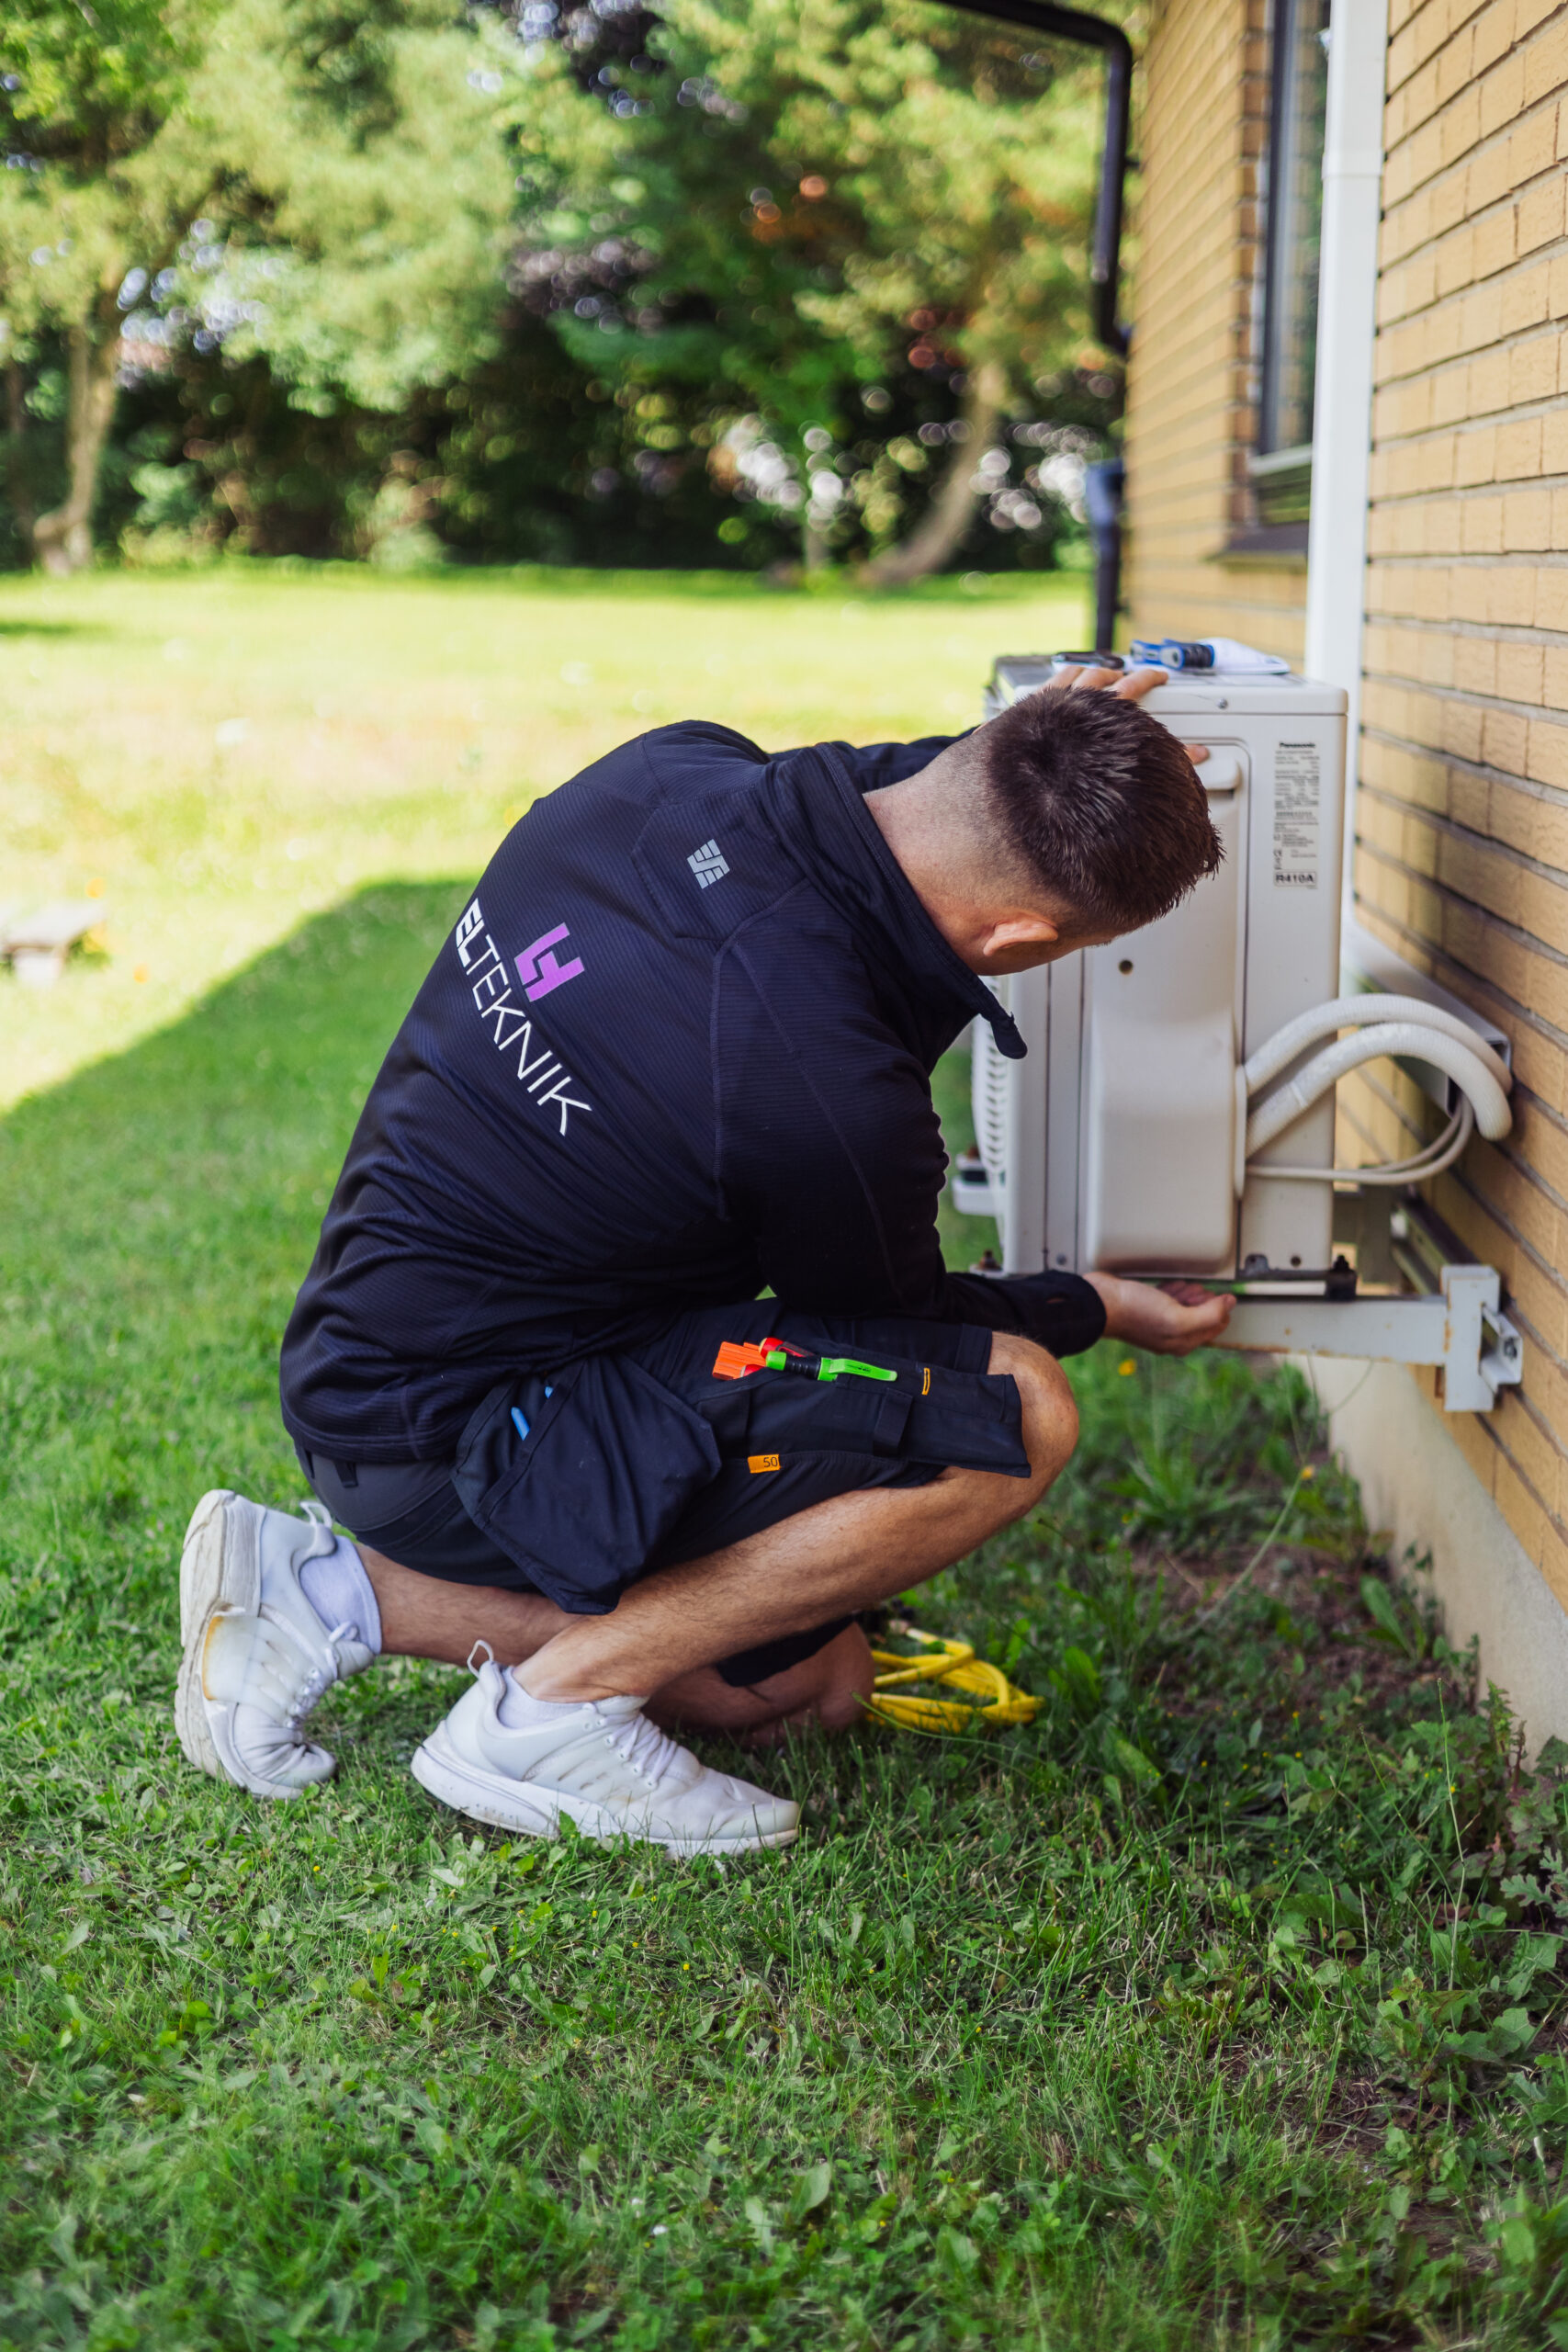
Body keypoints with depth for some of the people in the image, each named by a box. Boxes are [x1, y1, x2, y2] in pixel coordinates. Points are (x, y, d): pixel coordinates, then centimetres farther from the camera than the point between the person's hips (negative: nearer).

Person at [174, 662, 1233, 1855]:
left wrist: (1000, 750, 9)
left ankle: (327, 1592, 13)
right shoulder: (837, 1101, -28)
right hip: (453, 1439, -9)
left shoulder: (672, 769, -9)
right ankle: (555, 1709, -8)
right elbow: (885, 1319, -4)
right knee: (1012, 1412, -20)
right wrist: (1101, 1307, 13)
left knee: (810, 1680, 18)